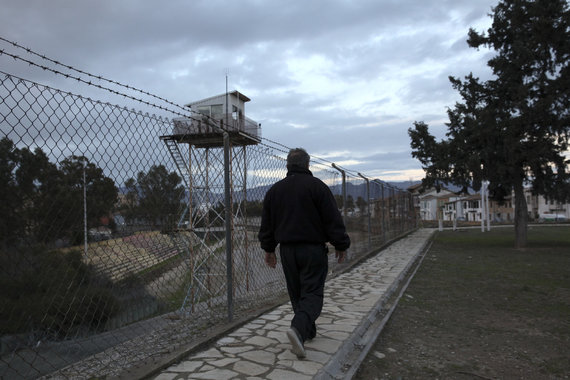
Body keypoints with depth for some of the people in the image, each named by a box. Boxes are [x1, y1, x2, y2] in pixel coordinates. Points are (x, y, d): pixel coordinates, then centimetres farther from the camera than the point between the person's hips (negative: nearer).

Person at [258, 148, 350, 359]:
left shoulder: (274, 190, 8)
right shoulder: (317, 186, -7)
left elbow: (266, 224, 12)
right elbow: (333, 220, -8)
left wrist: (268, 249, 21)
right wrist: (341, 245, 1)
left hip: (287, 250, 5)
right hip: (313, 250, -4)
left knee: (296, 293, 16)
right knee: (312, 293, -2)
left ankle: (308, 331, 26)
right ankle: (299, 328, -23)